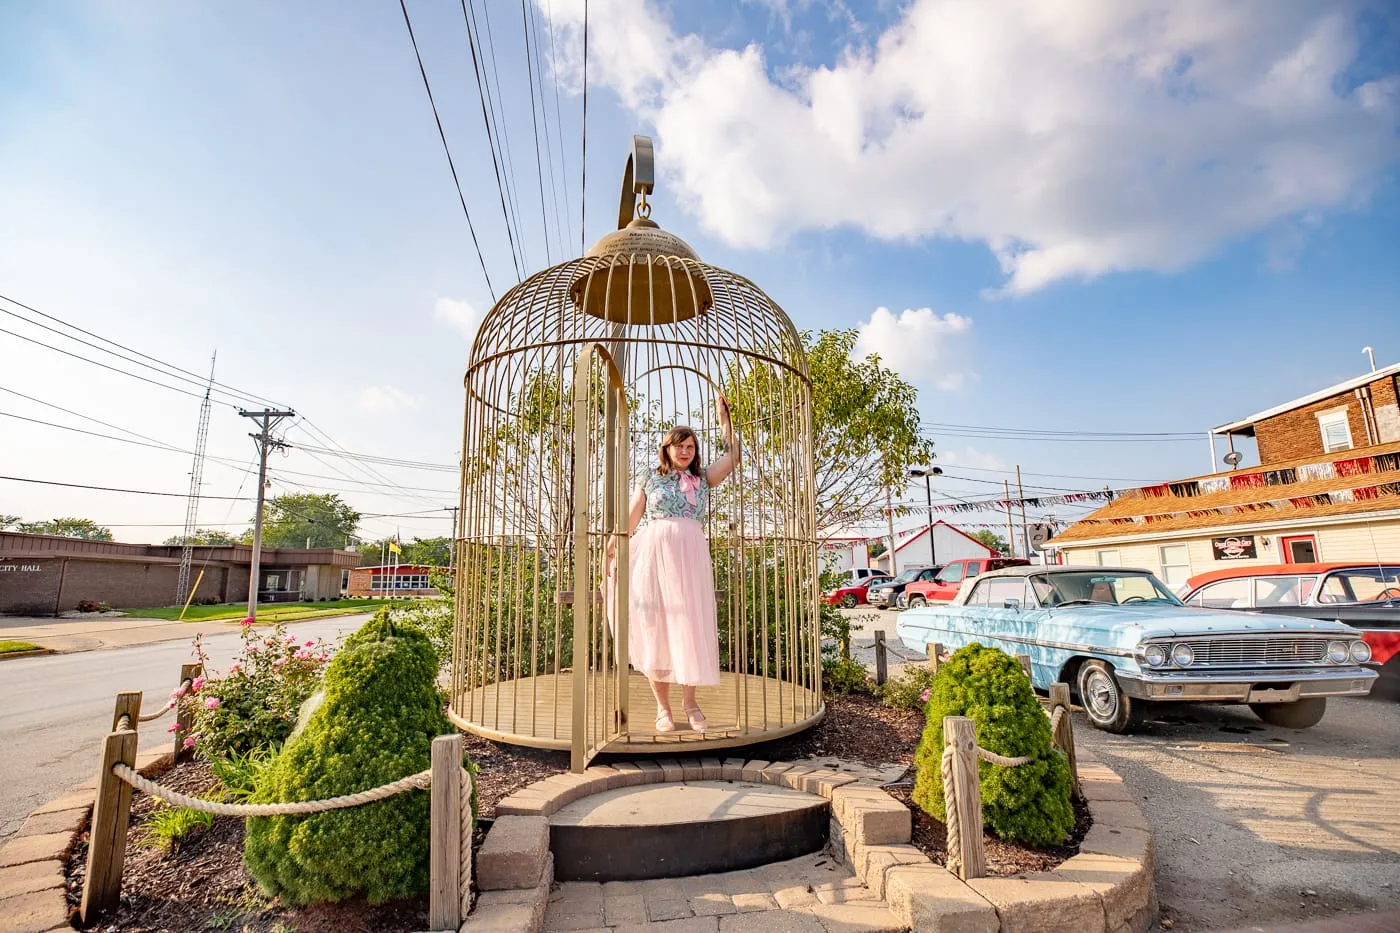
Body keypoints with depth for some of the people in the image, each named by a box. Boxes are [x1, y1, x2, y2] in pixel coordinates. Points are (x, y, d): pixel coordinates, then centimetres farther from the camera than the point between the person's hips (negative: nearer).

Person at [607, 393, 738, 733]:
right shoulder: (651, 477, 10)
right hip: (653, 552, -1)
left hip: (691, 554, 2)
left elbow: (732, 456, 6)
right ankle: (662, 706, 10)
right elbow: (632, 519, 10)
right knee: (655, 626, 1)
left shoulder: (703, 478, 14)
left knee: (690, 625, 1)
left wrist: (723, 415, 7)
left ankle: (689, 701, 16)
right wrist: (613, 550, 7)